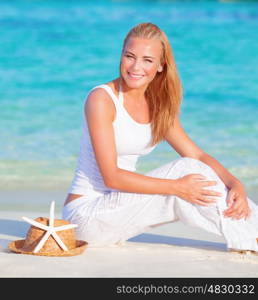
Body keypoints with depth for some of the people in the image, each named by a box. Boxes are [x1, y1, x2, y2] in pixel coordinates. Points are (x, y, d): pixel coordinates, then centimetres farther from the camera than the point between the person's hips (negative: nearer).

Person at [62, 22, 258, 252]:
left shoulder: (157, 106, 9)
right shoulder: (102, 99, -14)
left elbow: (198, 156, 5)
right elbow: (111, 177, -20)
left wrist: (235, 184, -13)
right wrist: (177, 187, -23)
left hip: (118, 204, 7)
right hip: (86, 211, -7)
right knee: (185, 169, -18)